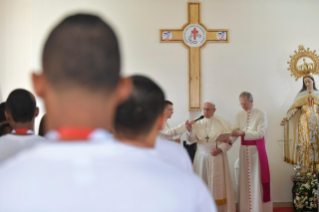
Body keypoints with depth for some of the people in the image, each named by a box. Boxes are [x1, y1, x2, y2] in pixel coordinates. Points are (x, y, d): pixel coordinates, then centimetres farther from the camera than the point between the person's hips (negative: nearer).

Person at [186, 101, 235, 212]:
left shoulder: (222, 123, -2)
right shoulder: (198, 123, 5)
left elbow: (229, 140, -3)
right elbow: (191, 139, -6)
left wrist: (220, 149, -16)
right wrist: (190, 130, -26)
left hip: (216, 157, -3)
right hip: (201, 157, 3)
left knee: (216, 182, -1)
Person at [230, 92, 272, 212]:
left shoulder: (261, 114, -5)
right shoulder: (239, 115, 8)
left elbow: (260, 133, -15)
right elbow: (236, 132, 2)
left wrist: (243, 133, -24)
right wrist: (229, 140, -19)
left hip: (257, 149, -4)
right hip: (244, 149, 4)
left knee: (257, 178, -2)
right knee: (245, 179, 6)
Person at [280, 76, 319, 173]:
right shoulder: (301, 94, 6)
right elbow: (294, 107, -2)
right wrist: (286, 118, -13)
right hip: (304, 121, -1)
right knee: (305, 143, -5)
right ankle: (305, 167, -2)